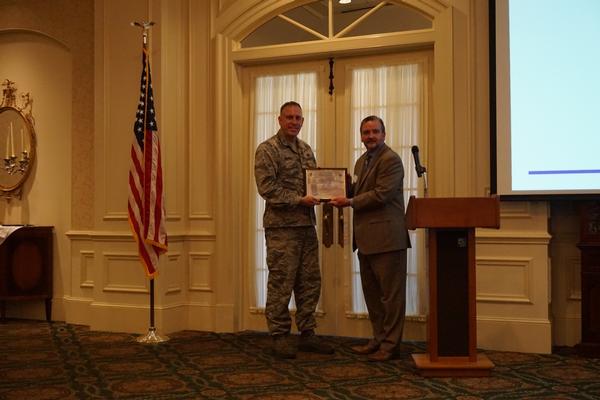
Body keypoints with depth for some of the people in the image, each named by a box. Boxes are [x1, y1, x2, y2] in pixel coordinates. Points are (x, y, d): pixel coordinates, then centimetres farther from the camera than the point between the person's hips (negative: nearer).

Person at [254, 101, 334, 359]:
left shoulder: (306, 150, 17)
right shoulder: (267, 150, -5)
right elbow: (267, 188, -15)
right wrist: (298, 200, -19)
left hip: (307, 224, 7)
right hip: (281, 226, -7)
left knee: (310, 282, 9)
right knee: (281, 283, -3)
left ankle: (307, 334, 19)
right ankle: (279, 336, 8)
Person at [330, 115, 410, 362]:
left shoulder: (390, 160, -10)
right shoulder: (361, 161, 19)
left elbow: (381, 194, -18)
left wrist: (350, 202, -16)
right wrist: (342, 194, 2)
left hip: (386, 237, -9)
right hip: (367, 239, 9)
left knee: (390, 293, -1)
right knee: (371, 293, 15)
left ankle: (390, 345, 7)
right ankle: (379, 339, 26)